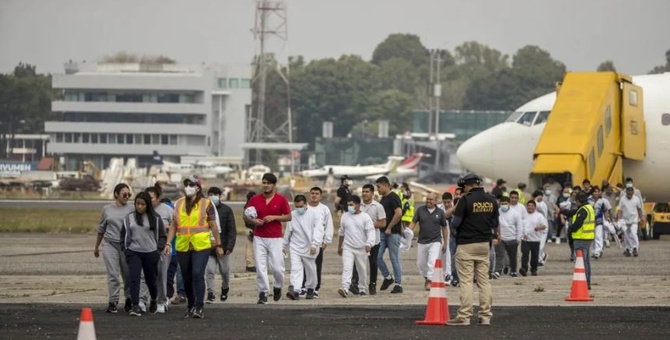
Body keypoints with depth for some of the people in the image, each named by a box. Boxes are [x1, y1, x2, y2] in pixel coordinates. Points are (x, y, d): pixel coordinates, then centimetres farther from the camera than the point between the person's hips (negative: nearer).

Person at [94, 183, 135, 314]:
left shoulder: (131, 209, 3)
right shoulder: (107, 209, 9)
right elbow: (101, 229, 19)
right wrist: (96, 247, 24)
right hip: (110, 244, 1)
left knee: (128, 274, 6)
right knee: (113, 274, -8)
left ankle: (129, 300, 23)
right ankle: (113, 302, -7)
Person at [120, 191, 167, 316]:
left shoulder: (155, 218, 1)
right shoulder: (129, 218, 7)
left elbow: (162, 236, 5)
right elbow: (124, 234, 15)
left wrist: (159, 249, -5)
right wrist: (125, 248, 5)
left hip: (150, 253, -1)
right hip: (133, 253, 1)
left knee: (150, 280, 10)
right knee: (134, 279, -13)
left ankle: (154, 300, 37)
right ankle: (135, 306, -15)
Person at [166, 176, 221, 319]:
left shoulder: (206, 204, 1)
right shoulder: (178, 204, 12)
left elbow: (213, 226, 4)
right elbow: (173, 226, 13)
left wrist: (219, 245, 6)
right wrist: (168, 242, 3)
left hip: (201, 246, -4)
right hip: (182, 247, 4)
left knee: (198, 275, -17)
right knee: (186, 278, 9)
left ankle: (199, 307, -15)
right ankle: (190, 306, 22)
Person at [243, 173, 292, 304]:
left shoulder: (281, 200, 1)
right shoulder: (255, 199, 5)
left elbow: (288, 216, 5)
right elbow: (246, 217, 11)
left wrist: (274, 217, -10)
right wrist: (254, 221, -11)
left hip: (275, 239, -1)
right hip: (259, 238, 1)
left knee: (277, 267, -4)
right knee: (260, 267, -4)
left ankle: (278, 287, 25)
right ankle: (262, 293, 2)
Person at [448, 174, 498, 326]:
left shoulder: (466, 199, -13)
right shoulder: (491, 200, 5)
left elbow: (455, 223, -12)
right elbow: (495, 223, 12)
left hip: (466, 244, -5)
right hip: (484, 244, 5)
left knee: (466, 281, -4)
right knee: (484, 280, 8)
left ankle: (464, 316, -6)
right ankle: (485, 316, 7)